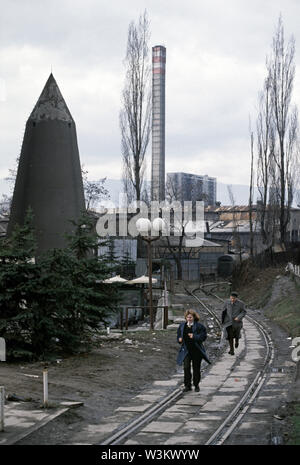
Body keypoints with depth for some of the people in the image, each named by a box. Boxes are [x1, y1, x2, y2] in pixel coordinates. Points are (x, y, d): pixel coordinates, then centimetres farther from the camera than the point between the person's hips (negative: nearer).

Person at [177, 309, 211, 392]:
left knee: (196, 368, 6)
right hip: (186, 350, 2)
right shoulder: (182, 326, 8)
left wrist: (194, 336, -23)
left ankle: (196, 385, 22)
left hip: (196, 350, -2)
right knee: (186, 367, -9)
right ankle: (187, 385, 2)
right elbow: (178, 335, 20)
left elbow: (203, 336, -11)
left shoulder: (199, 326, -6)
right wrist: (179, 339, -2)